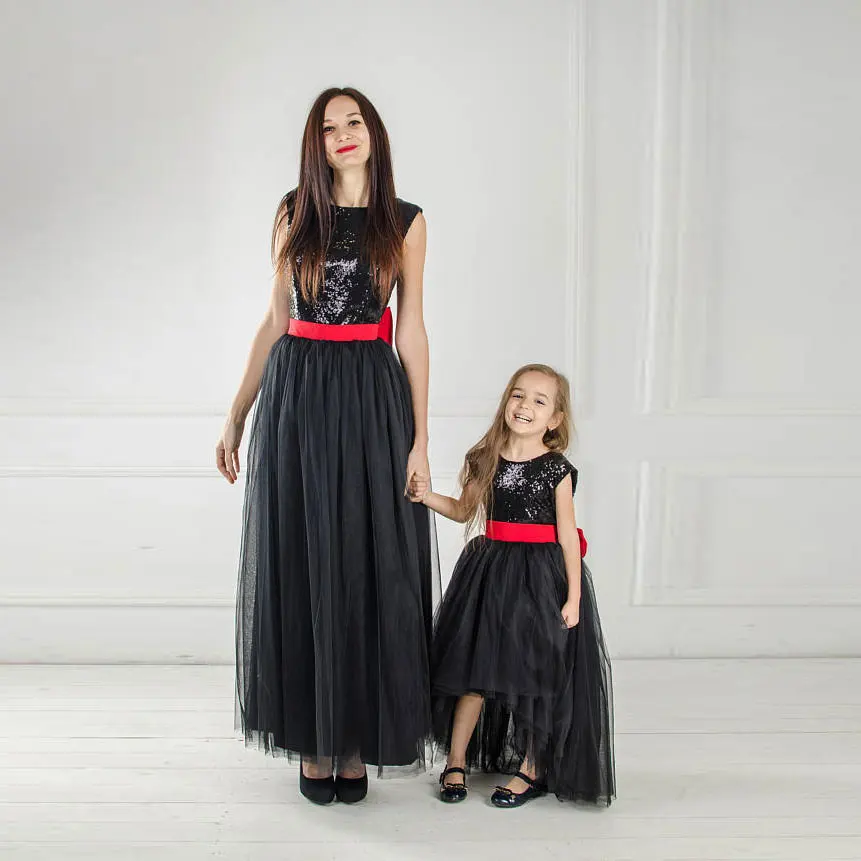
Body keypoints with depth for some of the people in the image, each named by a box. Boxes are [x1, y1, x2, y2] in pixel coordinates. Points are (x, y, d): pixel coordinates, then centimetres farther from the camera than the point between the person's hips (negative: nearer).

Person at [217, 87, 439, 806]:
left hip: (373, 396, -1)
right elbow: (275, 321, 10)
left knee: (371, 568, 0)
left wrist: (420, 436, -2)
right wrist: (236, 418, 8)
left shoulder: (405, 222, 5)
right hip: (297, 396, 1)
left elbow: (412, 331, 3)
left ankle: (356, 742, 13)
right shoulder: (295, 213, 8)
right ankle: (313, 742, 15)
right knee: (302, 568, 4)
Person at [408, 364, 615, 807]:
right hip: (489, 571, 3)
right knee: (474, 669, 6)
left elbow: (567, 533, -5)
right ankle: (456, 762, 20)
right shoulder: (486, 459, 1)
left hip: (541, 576, -3)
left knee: (535, 672, 4)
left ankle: (532, 769, 21)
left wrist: (573, 595, -6)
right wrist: (427, 496, -4)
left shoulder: (556, 469, -7)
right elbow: (464, 510, 13)